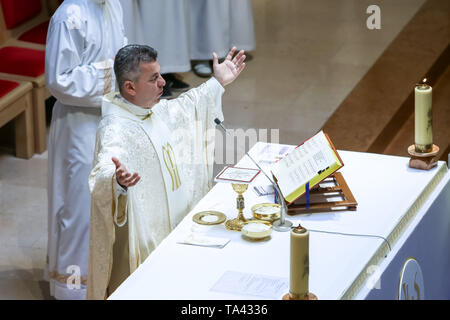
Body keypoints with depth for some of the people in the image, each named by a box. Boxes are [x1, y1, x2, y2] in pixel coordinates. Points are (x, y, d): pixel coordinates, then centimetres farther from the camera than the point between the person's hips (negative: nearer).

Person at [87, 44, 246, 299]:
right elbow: (102, 179, -43)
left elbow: (182, 109, 28)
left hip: (174, 227, 9)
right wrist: (118, 180, -66)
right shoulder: (115, 129, -27)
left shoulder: (156, 110, 3)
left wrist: (217, 83, 32)